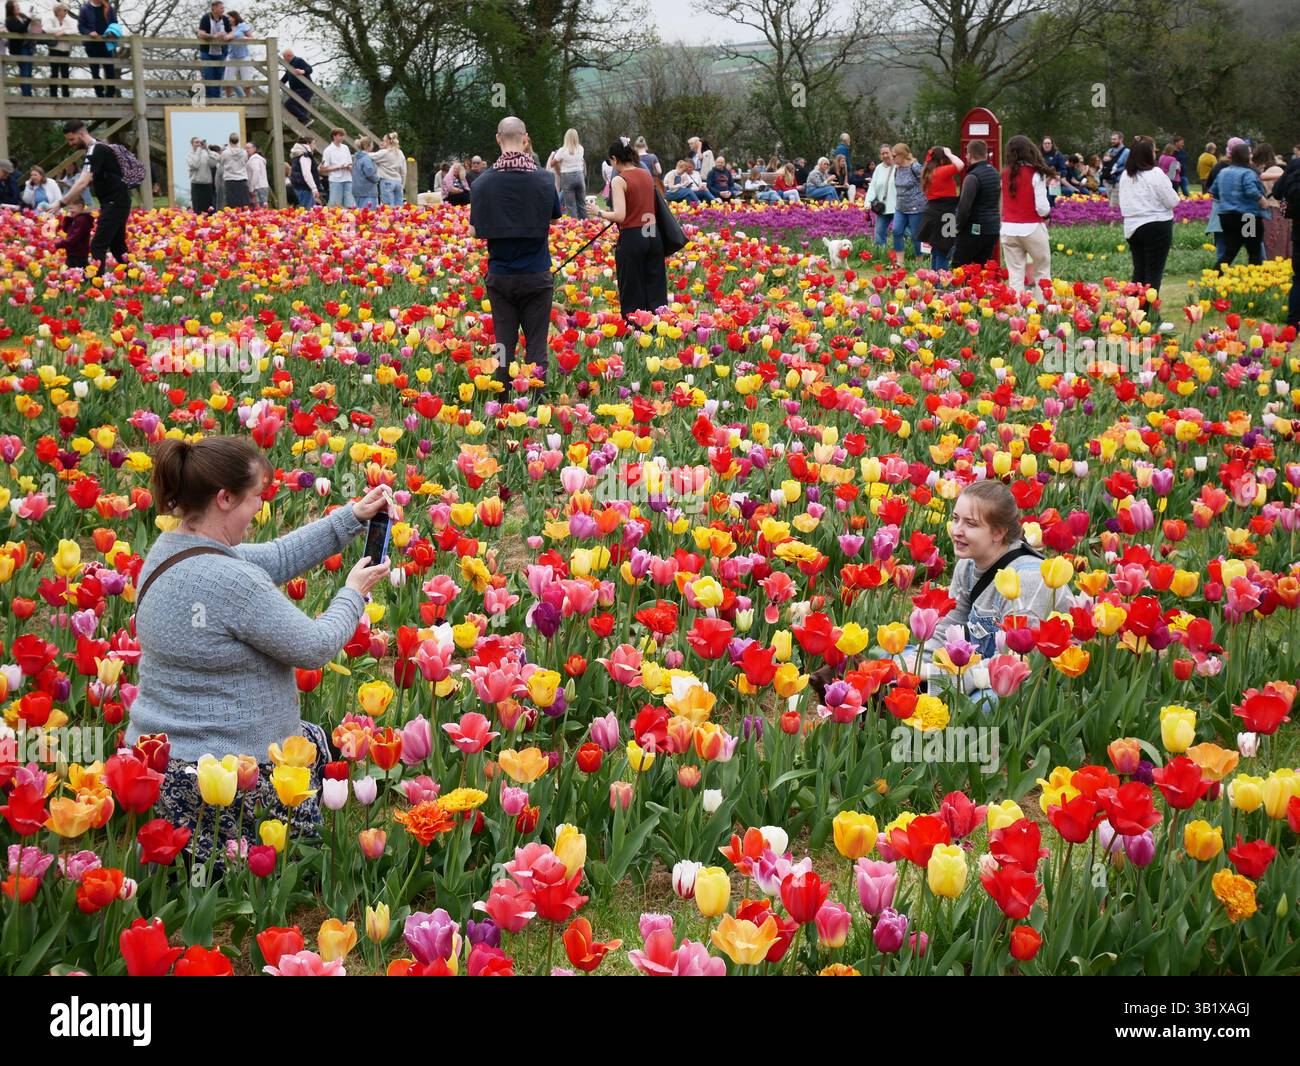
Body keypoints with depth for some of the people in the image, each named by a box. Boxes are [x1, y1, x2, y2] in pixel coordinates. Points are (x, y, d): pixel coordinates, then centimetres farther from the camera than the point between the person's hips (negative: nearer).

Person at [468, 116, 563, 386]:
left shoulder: (483, 182, -8)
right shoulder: (544, 179, -9)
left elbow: (475, 231, -3)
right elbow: (556, 214, 7)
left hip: (499, 276, 1)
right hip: (537, 276, -1)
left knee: (503, 344, 8)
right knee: (536, 346, 5)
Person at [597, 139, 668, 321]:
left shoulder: (619, 180, -10)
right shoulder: (647, 174, 9)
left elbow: (620, 216, -18)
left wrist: (599, 212, -3)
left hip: (632, 238, -6)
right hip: (653, 234, 6)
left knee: (632, 296, 2)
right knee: (656, 290, 9)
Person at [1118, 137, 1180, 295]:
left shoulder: (1125, 176, 6)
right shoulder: (1156, 173, -13)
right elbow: (1172, 201, -12)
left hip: (1132, 227, 6)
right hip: (1157, 227, -6)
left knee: (1139, 271, 14)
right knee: (1154, 272, -1)